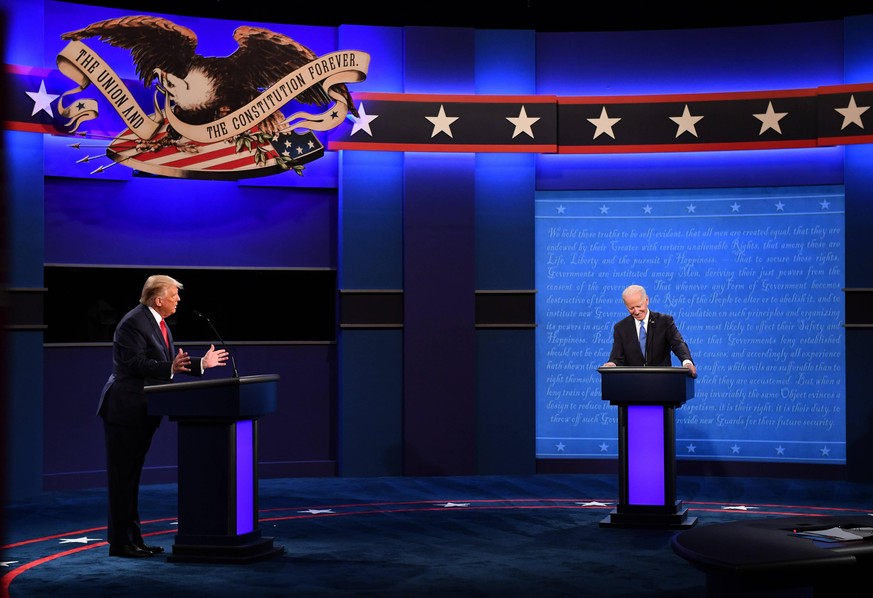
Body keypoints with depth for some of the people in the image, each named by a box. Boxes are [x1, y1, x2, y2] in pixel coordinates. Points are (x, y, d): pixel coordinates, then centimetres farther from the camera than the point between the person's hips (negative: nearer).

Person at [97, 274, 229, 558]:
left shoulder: (158, 322, 13)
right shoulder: (134, 322, -16)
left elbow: (173, 362, 15)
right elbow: (135, 364, -24)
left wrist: (202, 363, 12)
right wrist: (171, 368, -33)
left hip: (142, 411, 10)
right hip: (125, 409, -10)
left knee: (131, 476, 14)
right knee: (122, 476, -4)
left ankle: (133, 539, 19)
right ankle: (120, 542, 2)